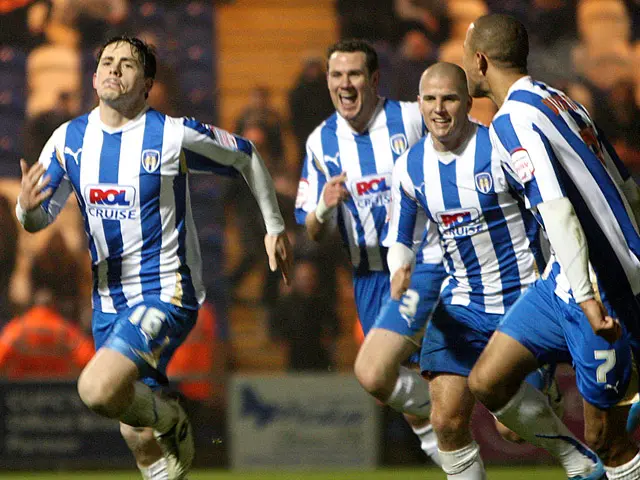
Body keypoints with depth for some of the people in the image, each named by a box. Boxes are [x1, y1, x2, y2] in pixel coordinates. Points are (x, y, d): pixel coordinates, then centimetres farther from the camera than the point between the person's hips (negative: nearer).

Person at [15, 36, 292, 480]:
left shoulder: (174, 135, -11)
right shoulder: (69, 139, 3)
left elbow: (246, 157, 4)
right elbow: (40, 218, 7)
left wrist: (275, 227, 9)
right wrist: (28, 207, -17)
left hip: (166, 294, -6)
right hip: (109, 302, 6)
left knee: (98, 389, -26)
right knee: (137, 436, 8)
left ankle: (170, 421, 2)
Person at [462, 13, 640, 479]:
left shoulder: (511, 121, -14)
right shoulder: (561, 102, 14)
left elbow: (557, 209, -26)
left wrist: (588, 297, -33)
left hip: (592, 287, -9)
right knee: (488, 382, 8)